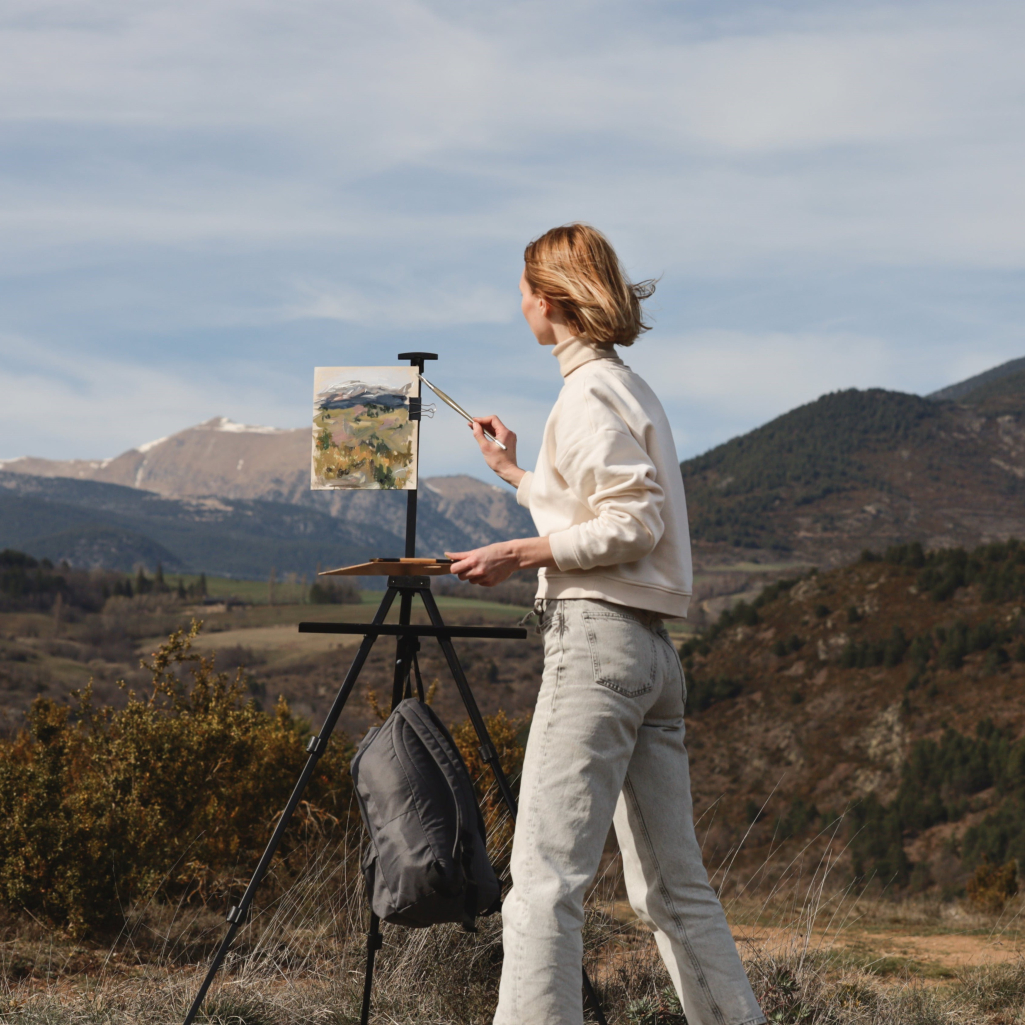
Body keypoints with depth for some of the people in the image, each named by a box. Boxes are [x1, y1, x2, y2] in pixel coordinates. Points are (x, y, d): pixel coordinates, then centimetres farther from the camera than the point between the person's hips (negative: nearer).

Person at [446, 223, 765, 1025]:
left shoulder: (589, 394, -8)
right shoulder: (632, 389, 20)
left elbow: (632, 524, -16)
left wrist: (519, 554, -16)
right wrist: (515, 473, 38)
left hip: (597, 638, -10)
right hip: (652, 649, 10)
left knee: (546, 877, -13)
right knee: (673, 888, 11)